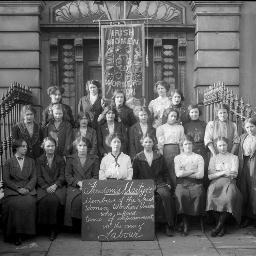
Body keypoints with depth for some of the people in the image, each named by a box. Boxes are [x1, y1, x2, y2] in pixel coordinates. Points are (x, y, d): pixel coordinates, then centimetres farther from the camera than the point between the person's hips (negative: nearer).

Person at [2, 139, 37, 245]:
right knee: (14, 204, -32)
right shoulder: (8, 162, 11)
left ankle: (26, 231, -17)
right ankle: (15, 234, -19)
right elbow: (6, 179, 2)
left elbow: (34, 178, 10)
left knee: (29, 203, -31)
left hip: (28, 189, 2)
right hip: (12, 190, -1)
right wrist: (18, 189, -12)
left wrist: (27, 188, -9)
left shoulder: (31, 161, 18)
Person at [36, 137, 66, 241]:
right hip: (44, 187, 1)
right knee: (44, 200, -31)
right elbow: (39, 177, 4)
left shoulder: (60, 160, 12)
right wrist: (46, 187, -12)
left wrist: (55, 185, -14)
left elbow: (62, 176, 4)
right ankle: (46, 225, -16)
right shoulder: (39, 160, 13)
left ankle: (54, 227, -19)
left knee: (54, 200, -31)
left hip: (58, 186, -1)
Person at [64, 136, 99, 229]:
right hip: (74, 187, 0)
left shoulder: (94, 159, 15)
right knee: (75, 200, -31)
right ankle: (75, 226, -19)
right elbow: (67, 175, 8)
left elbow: (96, 176, 9)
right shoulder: (70, 159, 15)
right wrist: (78, 182, -8)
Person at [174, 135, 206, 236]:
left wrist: (185, 173, -1)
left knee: (199, 193, -31)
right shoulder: (177, 158, 16)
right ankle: (185, 224, -19)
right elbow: (178, 174, 0)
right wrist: (193, 171, -1)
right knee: (180, 193, -32)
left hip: (196, 183, 0)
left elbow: (201, 175, 1)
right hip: (182, 184, 0)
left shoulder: (199, 157, 14)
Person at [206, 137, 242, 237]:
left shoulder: (234, 158, 15)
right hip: (216, 183, 1)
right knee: (212, 197, -33)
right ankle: (222, 226, -21)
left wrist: (217, 173, -5)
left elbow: (234, 174, 1)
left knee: (229, 197, -35)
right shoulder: (213, 158, 19)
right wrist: (223, 172, -8)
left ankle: (219, 225, -25)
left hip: (229, 183, -1)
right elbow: (210, 176, 6)